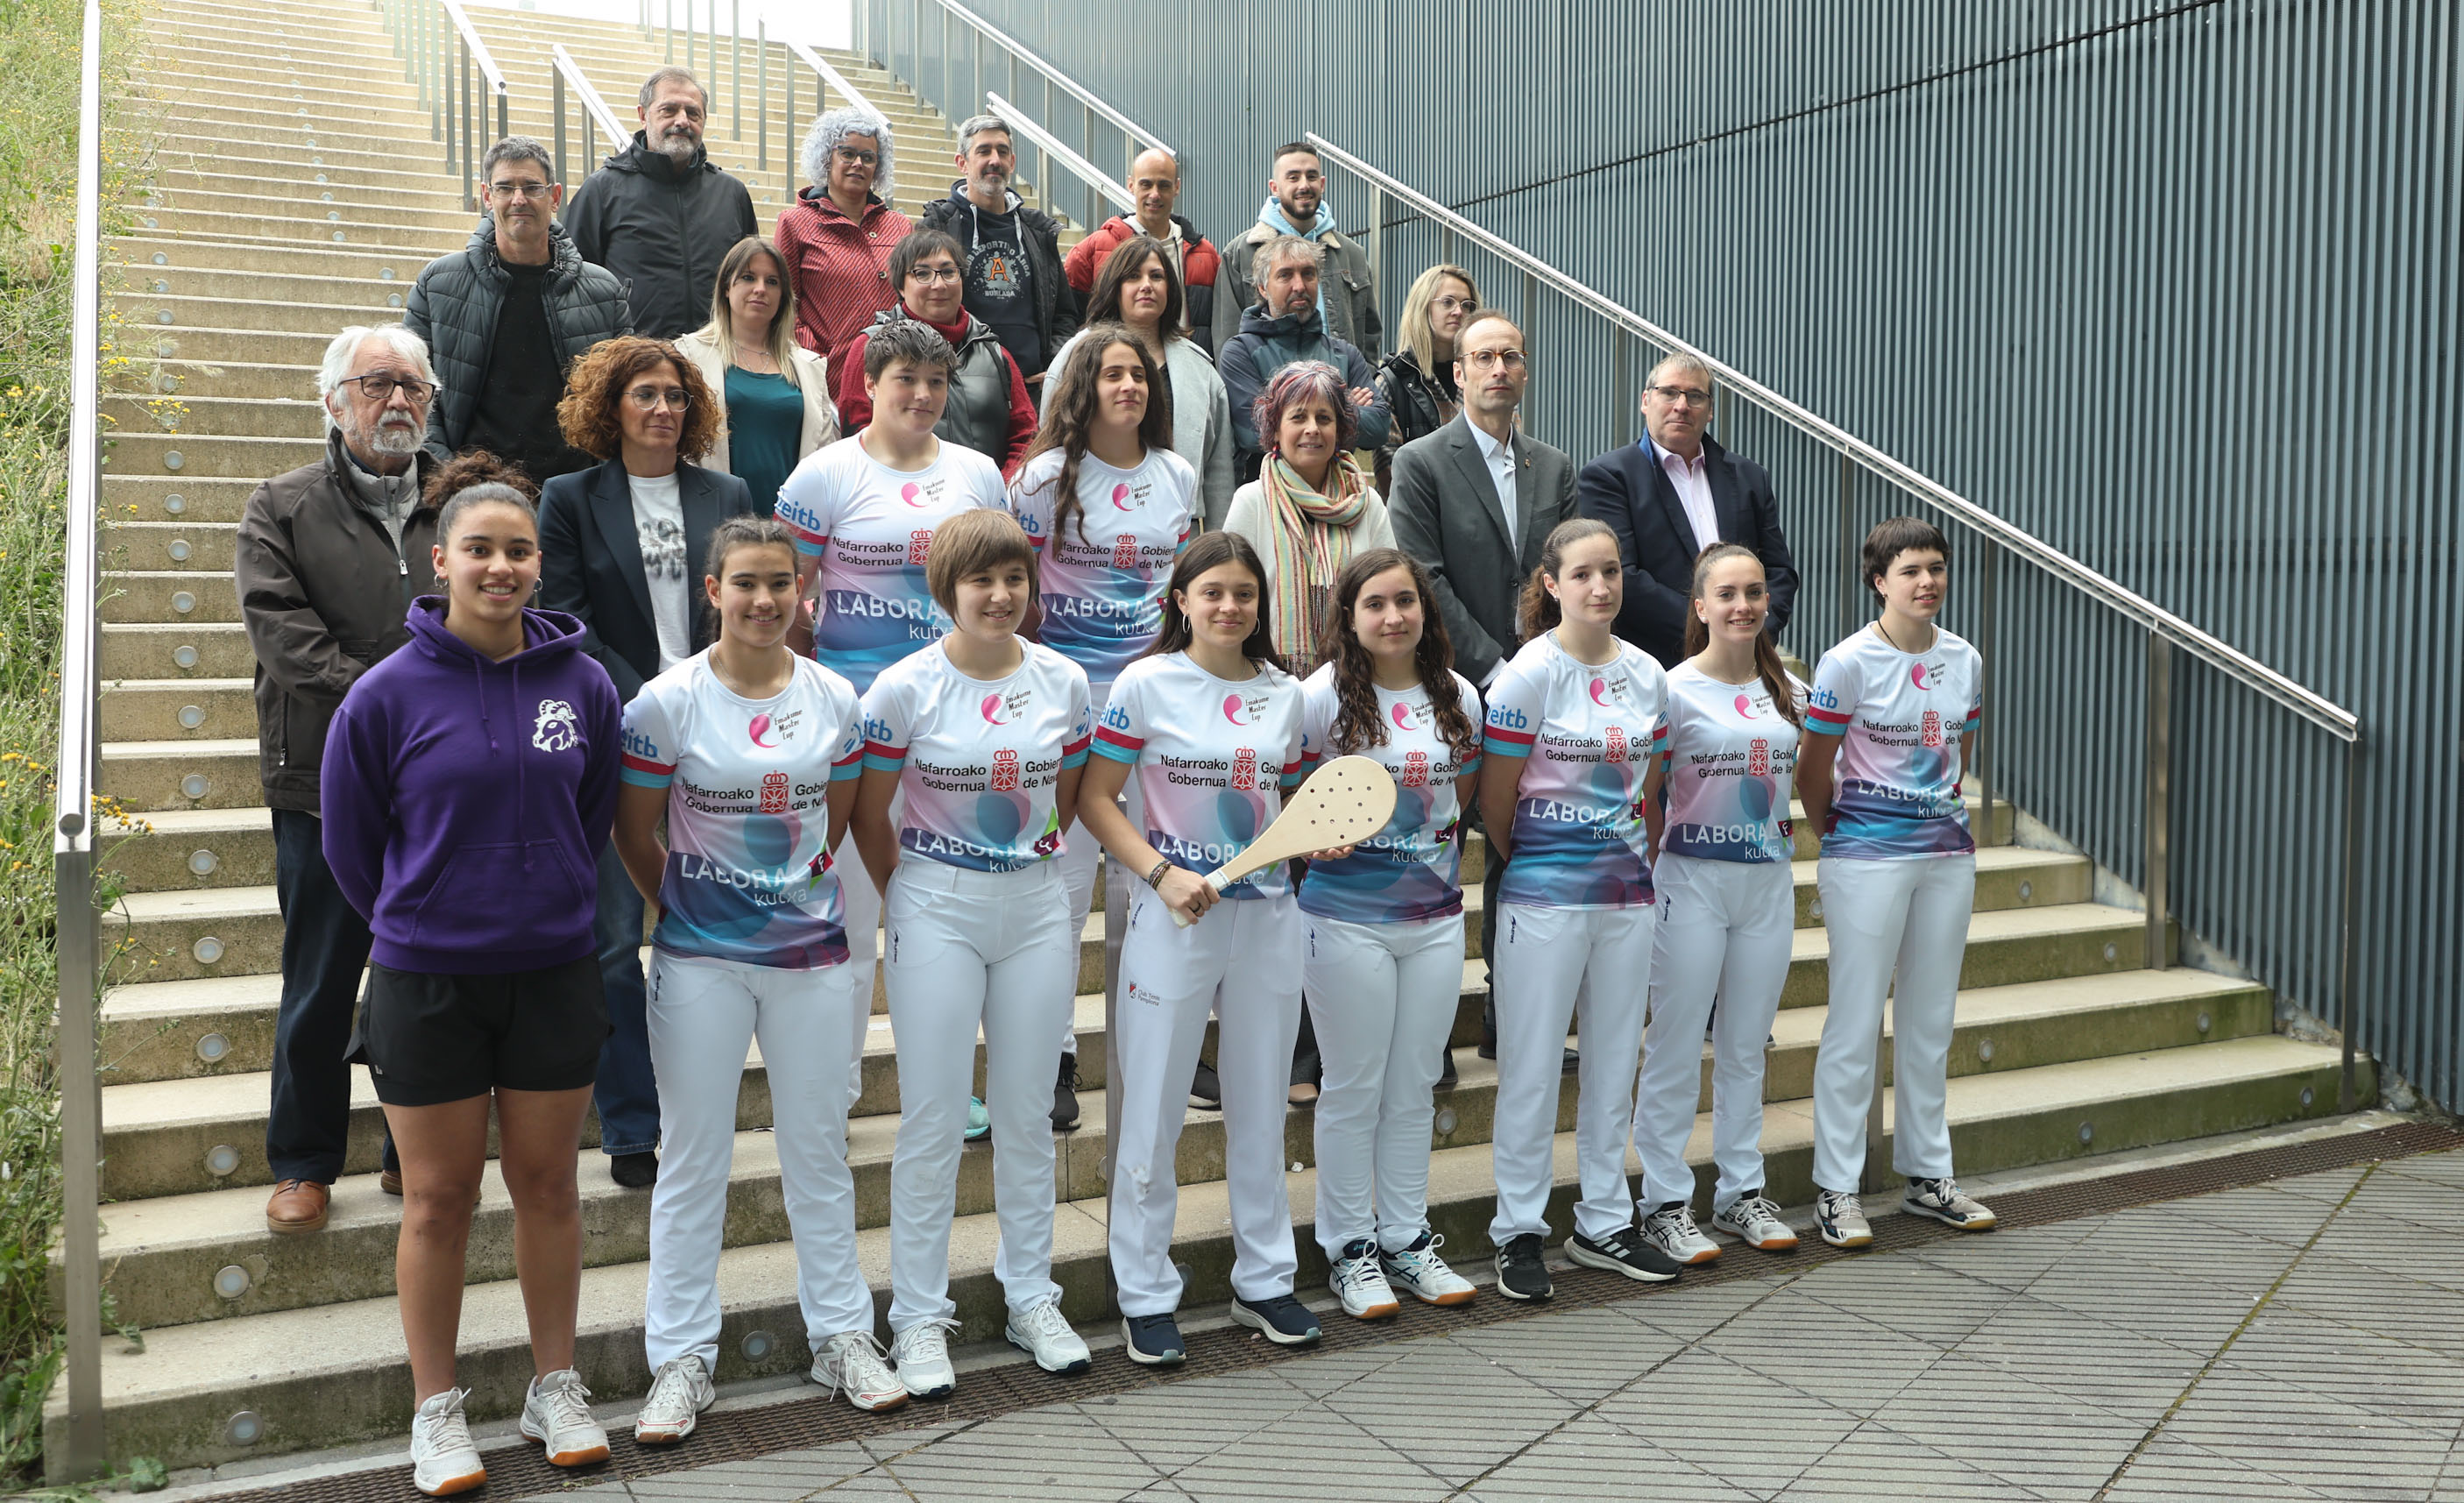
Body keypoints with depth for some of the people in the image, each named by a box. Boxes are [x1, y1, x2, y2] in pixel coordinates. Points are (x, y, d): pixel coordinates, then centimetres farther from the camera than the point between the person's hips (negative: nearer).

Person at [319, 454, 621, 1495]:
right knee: (439, 1197, 9)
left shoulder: (583, 685, -4)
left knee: (547, 1183, 13)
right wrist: (425, 923, 9)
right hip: (425, 983, -2)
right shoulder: (388, 694, -10)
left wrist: (546, 904, 11)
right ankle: (436, 1411, 26)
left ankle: (555, 1390, 29)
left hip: (553, 974, 2)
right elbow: (349, 842, 2)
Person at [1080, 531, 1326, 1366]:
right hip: (1175, 914, -4)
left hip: (1268, 912, 4)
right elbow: (1096, 799, -6)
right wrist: (1161, 873, -17)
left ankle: (1264, 1281, 28)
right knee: (1154, 1108, 3)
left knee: (1261, 1102, 13)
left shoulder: (1284, 693, 8)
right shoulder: (1146, 685, -5)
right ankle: (1145, 1296, 17)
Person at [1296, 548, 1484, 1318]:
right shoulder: (1322, 695, -8)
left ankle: (1407, 1240, 27)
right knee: (1355, 1088, 5)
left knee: (1415, 1087, 13)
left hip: (1436, 916, 4)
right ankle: (1349, 1248, 20)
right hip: (1347, 917, -4)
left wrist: (1429, 847, 5)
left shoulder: (1457, 696, 5)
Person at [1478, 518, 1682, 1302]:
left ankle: (1603, 1223, 26)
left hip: (1627, 889, 5)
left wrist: (1622, 852, 10)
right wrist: (1534, 862, 5)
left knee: (1615, 1060, 13)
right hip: (1544, 898, -5)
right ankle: (1519, 1231, 14)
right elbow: (1495, 801, -6)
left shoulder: (1648, 675, 5)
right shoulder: (1530, 674, -10)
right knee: (1531, 1065, 2)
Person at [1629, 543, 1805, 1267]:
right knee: (1677, 1045, 1)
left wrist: (1781, 834, 10)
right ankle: (1664, 1201, 11)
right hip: (1693, 877, -5)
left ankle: (1742, 1193, 24)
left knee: (1747, 1044, 13)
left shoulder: (1787, 690, 8)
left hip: (1769, 879, 5)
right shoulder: (1676, 689, -9)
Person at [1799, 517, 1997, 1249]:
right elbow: (1813, 773, -4)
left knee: (1931, 1022, 13)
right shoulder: (1848, 662, -11)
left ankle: (1928, 1176, 26)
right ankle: (1836, 1189, 7)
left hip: (1947, 852, 5)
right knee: (1856, 1024, -1)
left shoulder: (1964, 660, 5)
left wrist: (1941, 815, 13)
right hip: (1867, 859, -5)